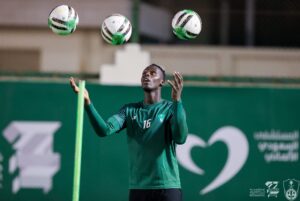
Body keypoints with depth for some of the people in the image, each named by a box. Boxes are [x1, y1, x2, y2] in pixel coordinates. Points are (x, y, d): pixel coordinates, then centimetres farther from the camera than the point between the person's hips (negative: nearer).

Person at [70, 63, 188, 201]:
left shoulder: (171, 108, 0)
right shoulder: (129, 110, 10)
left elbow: (180, 138, -19)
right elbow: (104, 130, -7)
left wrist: (177, 100, -30)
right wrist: (87, 102, -22)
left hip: (167, 187, -3)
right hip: (137, 188, 3)